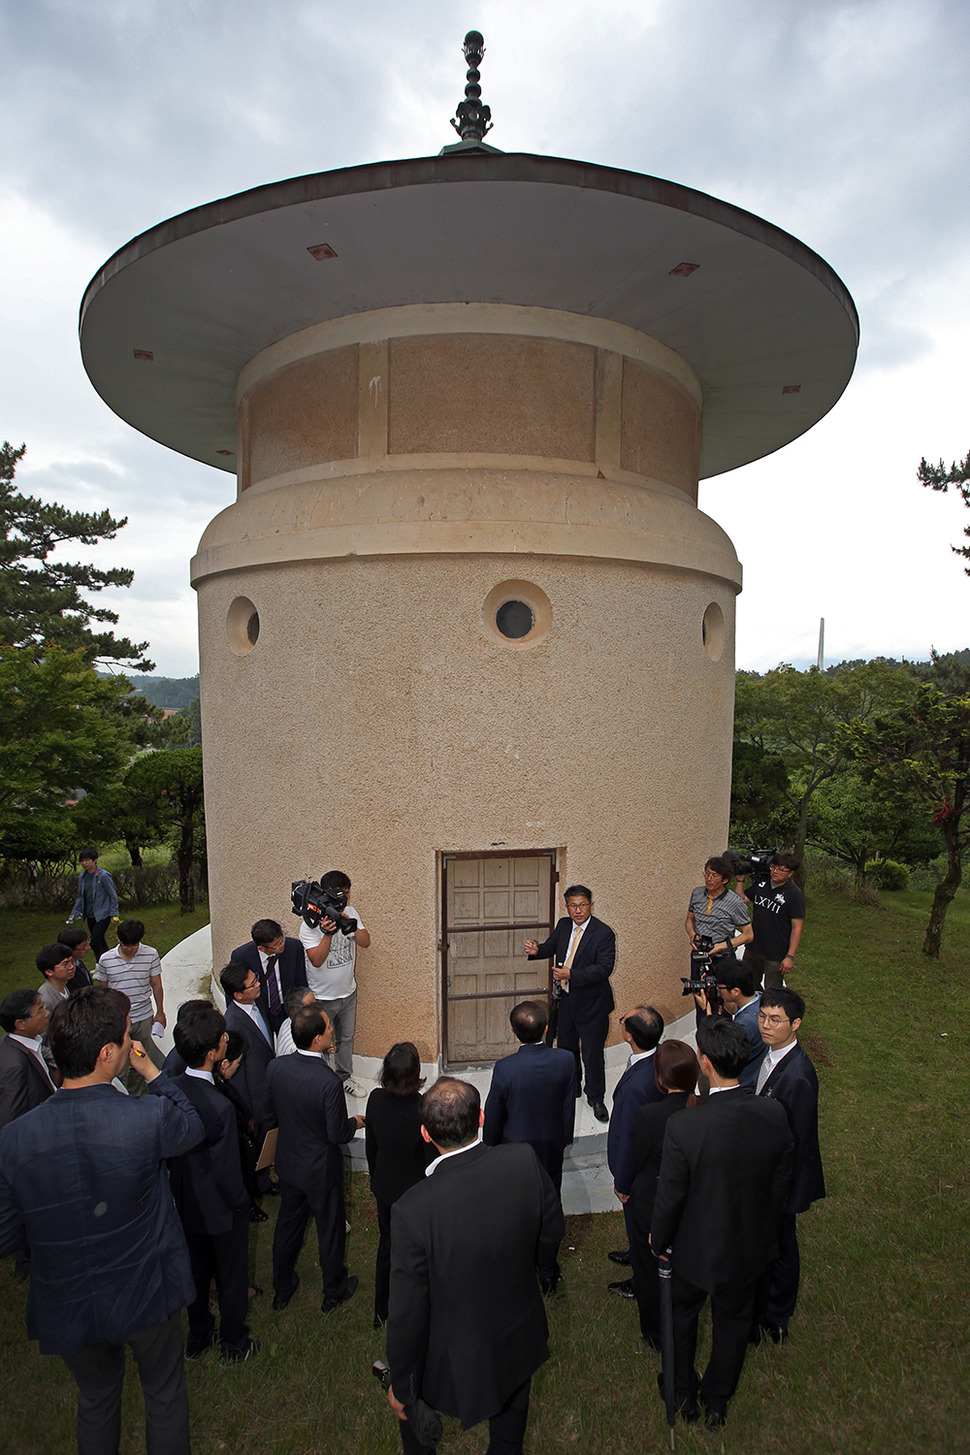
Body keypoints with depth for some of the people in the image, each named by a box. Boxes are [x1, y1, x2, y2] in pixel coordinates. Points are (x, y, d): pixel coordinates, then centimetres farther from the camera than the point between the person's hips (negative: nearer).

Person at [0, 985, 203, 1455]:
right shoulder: (150, 1118, -32)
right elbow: (193, 1127, -7)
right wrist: (152, 1072, -2)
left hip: (67, 1306, 3)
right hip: (145, 1295, -2)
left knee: (96, 1399, 31)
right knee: (164, 1393, 26)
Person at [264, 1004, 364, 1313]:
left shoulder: (276, 1068, -18)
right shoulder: (329, 1082, -35)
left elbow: (270, 1118, -3)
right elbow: (339, 1135, -23)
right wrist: (356, 1122, -3)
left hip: (288, 1164, 5)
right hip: (321, 1170, -5)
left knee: (288, 1224, 26)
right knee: (330, 1230, 19)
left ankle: (282, 1289, 46)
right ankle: (334, 1292, 40)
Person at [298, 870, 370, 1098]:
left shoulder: (350, 912, -4)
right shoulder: (310, 923, -20)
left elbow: (365, 942, -10)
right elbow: (317, 960, -25)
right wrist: (327, 934, -39)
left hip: (348, 991, 5)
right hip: (322, 997, -5)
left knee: (346, 1038, 21)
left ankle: (345, 1078, 39)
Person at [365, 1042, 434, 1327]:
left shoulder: (376, 1099, -19)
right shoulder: (424, 1110, -33)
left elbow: (371, 1146, -2)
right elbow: (433, 1159, -20)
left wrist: (376, 1179, 15)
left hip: (385, 1188, 4)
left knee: (387, 1245, 27)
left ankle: (381, 1313, 46)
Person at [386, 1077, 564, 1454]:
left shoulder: (412, 1211, -35)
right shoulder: (525, 1162, -26)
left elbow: (407, 1313, -22)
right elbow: (552, 1231, -7)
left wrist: (401, 1385, -4)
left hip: (454, 1362, -3)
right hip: (521, 1337, 3)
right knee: (509, 1422, 33)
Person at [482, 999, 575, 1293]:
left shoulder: (505, 1068, -28)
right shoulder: (565, 1060, -20)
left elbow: (493, 1115, -13)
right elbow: (569, 1106, -4)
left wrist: (490, 1146, 5)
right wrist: (565, 1140, 13)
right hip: (552, 1150, 2)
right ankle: (548, 1274, 39)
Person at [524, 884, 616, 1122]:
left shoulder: (603, 933, -19)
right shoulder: (563, 925, 0)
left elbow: (604, 968, -25)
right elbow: (551, 946, 10)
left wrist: (571, 974, -32)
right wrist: (536, 950, -14)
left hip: (591, 1003, -6)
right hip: (566, 998, 6)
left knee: (592, 1053, 4)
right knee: (566, 1046, 21)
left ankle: (596, 1098, 26)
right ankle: (571, 1088, 44)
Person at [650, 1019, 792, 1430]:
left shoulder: (684, 1125, -35)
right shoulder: (774, 1117, -23)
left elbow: (670, 1196, -21)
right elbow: (781, 1186, -6)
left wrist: (658, 1240, -1)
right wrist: (763, 1230, 13)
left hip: (697, 1248, -3)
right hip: (750, 1248, 3)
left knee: (682, 1317, 27)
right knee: (733, 1324, 29)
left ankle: (684, 1394, 50)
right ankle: (717, 1402, 51)